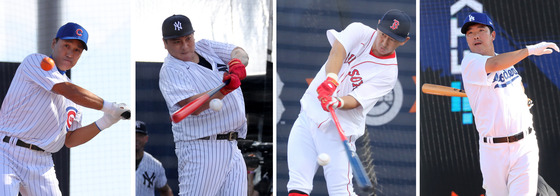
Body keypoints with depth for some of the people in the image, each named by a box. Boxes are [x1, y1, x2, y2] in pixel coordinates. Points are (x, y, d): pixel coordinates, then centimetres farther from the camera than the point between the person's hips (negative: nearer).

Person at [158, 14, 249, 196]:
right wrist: (223, 91, -36)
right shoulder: (170, 70, -8)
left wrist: (237, 62, -16)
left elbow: (240, 53, 8)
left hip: (232, 148, 7)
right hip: (200, 149, -7)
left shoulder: (205, 47, 15)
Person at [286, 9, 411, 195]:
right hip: (308, 116, 3)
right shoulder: (359, 31, 0)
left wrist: (338, 103, -40)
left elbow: (356, 100, -18)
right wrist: (331, 79, -38)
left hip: (338, 130, -3)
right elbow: (337, 51, -19)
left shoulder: (389, 73, -8)